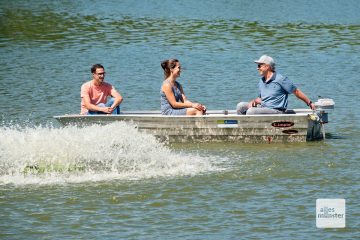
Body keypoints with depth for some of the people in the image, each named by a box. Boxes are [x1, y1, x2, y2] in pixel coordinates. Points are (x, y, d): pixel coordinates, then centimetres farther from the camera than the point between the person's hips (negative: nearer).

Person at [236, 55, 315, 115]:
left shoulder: (280, 79, -9)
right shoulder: (261, 81, 15)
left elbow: (296, 92, -3)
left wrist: (309, 103, 0)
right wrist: (254, 101, 2)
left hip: (276, 111, -8)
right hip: (263, 108, 8)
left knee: (251, 112, -28)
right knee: (241, 106, -3)